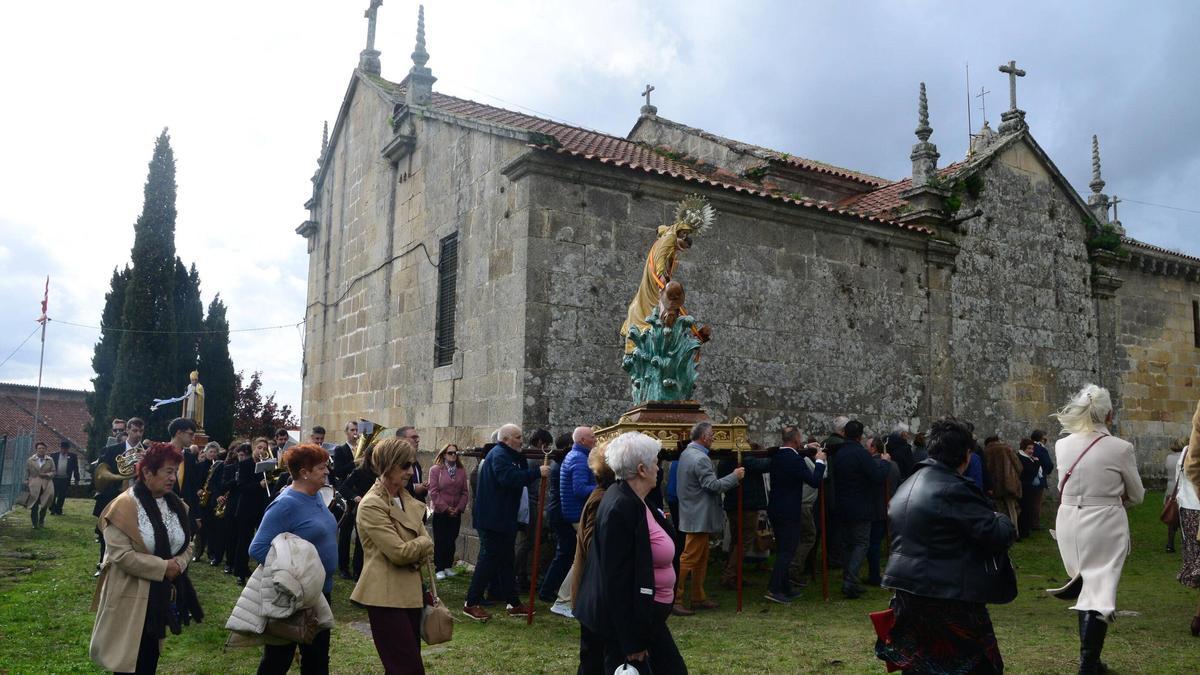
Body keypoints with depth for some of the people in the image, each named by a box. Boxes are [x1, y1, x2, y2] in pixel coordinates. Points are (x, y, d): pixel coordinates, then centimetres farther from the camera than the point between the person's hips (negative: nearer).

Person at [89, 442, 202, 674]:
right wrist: (163, 567, -20)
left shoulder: (177, 505, 4)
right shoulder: (125, 506, -17)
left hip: (162, 595, 6)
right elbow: (122, 555, -23)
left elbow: (186, 544, 12)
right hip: (131, 596, -6)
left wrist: (178, 564, -10)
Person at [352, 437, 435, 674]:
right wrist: (425, 542, -1)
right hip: (387, 596, -7)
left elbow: (425, 549, 12)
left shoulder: (407, 499, 11)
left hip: (411, 592, 7)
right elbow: (400, 552, -18)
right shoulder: (372, 505, -14)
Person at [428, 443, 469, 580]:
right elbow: (433, 492, -9)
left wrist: (459, 508, -6)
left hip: (455, 513, 4)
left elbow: (464, 492, 7)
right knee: (440, 541, 1)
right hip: (440, 512, -3)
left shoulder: (461, 471, 7)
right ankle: (439, 569, 7)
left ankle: (448, 566, 18)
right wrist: (445, 508, -12)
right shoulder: (435, 469, -4)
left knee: (452, 540, 7)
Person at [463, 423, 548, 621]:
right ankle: (471, 603, 2)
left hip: (503, 518, 11)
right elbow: (510, 478, -32)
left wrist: (522, 458, -2)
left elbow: (520, 476, 12)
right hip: (492, 518, -11)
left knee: (505, 560, 14)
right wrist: (537, 472, -31)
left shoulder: (509, 455, 18)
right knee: (489, 559, -6)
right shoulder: (499, 455, -16)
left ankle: (513, 603, 22)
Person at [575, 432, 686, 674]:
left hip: (646, 615, 10)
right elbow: (617, 579, -24)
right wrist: (630, 642, -22)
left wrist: (660, 521, 10)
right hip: (627, 619, -10)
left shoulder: (633, 500, 4)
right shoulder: (621, 508, -25)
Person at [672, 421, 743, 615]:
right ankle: (674, 599, -2)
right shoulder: (700, 459, -21)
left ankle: (698, 598, 24)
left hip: (692, 513, 10)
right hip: (699, 517, -10)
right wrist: (735, 476, -10)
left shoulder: (686, 453, 11)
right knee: (688, 559, -6)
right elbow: (713, 485, -22)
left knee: (701, 559, 17)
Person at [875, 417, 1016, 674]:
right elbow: (997, 535, -18)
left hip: (907, 592, 8)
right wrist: (1002, 520, 4)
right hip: (951, 598, -8)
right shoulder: (954, 489, -18)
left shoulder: (906, 486, 10)